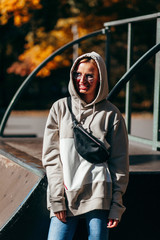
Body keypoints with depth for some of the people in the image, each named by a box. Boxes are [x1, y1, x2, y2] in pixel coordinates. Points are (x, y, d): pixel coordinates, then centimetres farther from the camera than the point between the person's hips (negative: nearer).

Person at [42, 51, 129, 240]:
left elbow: (120, 163, 5)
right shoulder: (60, 108, 8)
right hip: (66, 196, 1)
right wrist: (56, 199, -3)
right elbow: (51, 157, 5)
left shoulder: (111, 114, 4)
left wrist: (116, 205, -1)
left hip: (98, 196, -1)